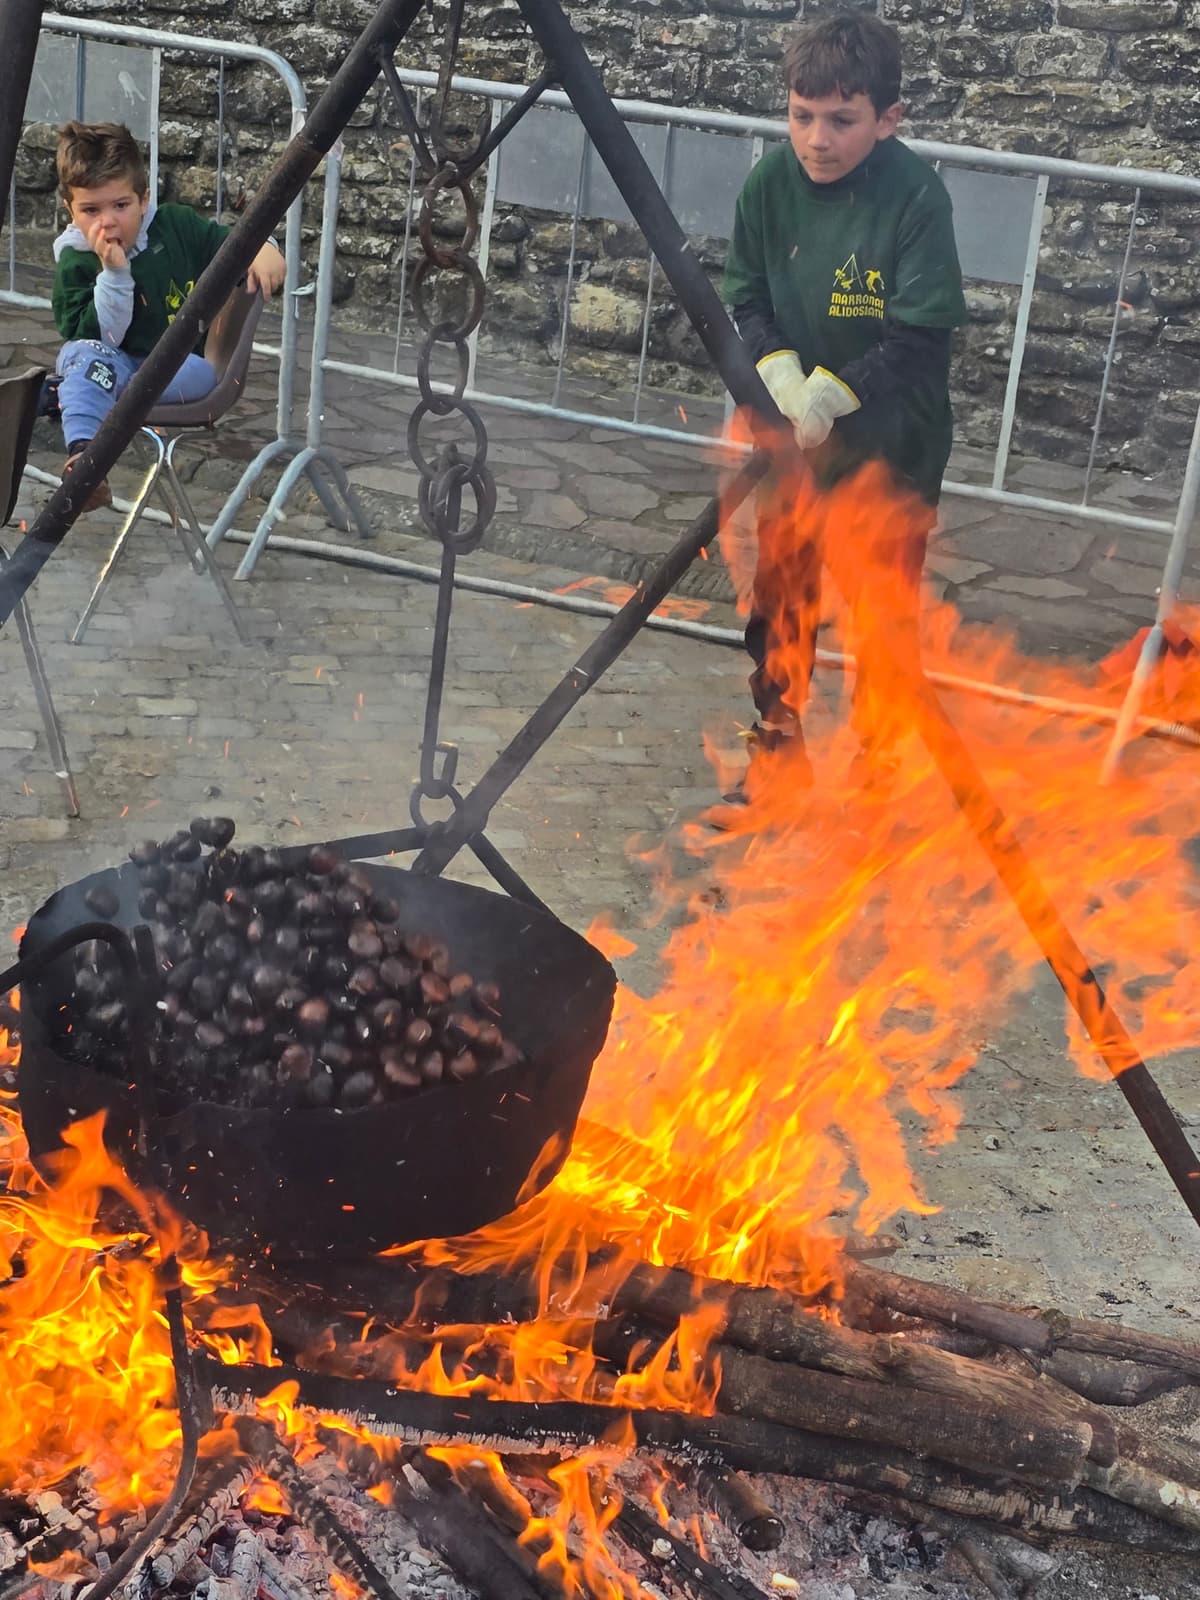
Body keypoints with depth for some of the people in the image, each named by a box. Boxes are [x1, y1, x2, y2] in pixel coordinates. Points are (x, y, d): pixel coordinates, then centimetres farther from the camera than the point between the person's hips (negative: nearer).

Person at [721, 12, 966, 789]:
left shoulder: (917, 195, -19)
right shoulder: (773, 181, -8)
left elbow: (919, 333, -19)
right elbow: (746, 295, 1)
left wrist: (832, 391, -26)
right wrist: (781, 374, -16)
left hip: (891, 443, -4)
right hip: (792, 436, 4)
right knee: (780, 604, 14)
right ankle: (777, 755, 32)